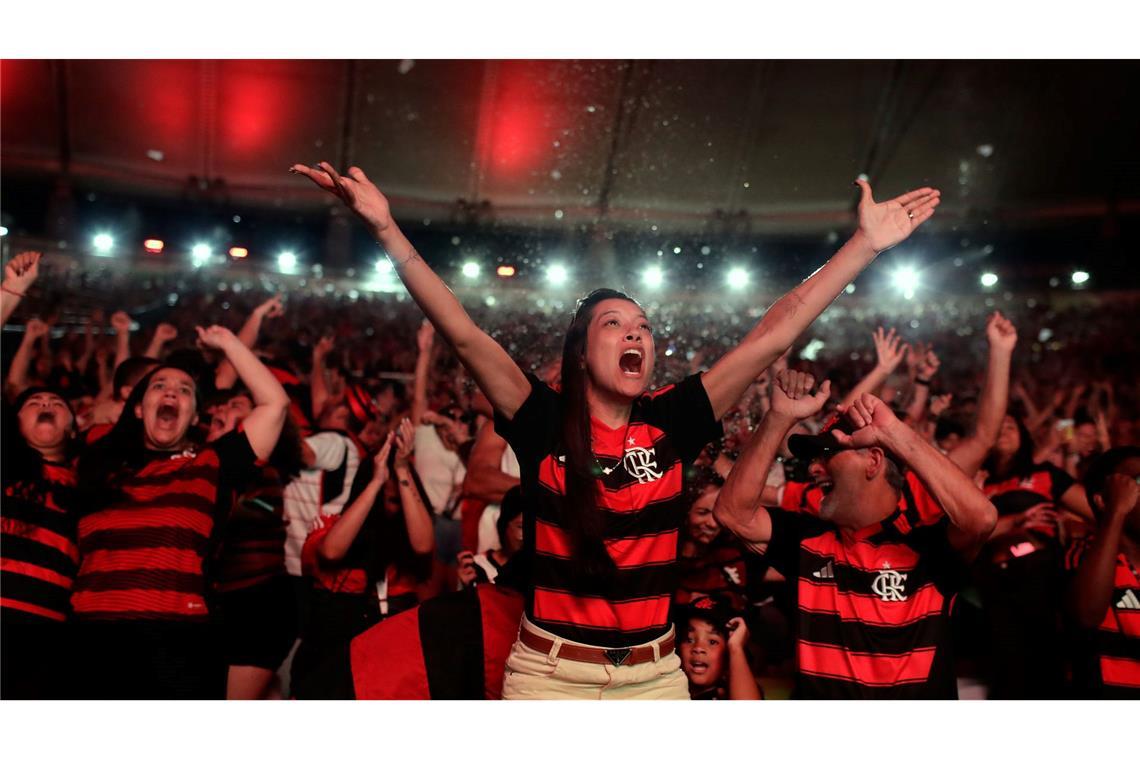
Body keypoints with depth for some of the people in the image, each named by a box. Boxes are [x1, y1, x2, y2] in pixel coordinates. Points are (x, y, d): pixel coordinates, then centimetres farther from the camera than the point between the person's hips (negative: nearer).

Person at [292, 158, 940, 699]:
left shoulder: (670, 423, -3)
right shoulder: (545, 423, -7)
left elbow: (774, 336, -4)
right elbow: (462, 333, -16)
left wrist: (867, 243, -4)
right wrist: (387, 228, -23)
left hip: (655, 675, 2)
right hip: (549, 674, -2)